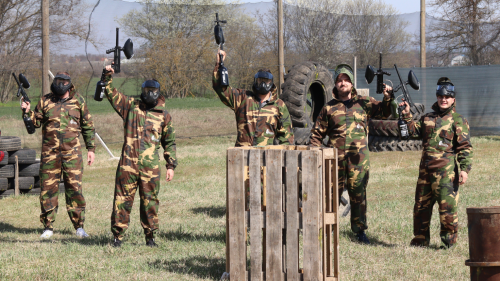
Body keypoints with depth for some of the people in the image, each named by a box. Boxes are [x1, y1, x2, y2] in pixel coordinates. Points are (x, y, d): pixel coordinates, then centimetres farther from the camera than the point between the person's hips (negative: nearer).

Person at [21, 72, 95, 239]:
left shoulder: (78, 101, 6)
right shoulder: (45, 101, 7)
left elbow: (88, 126, 11)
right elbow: (36, 122, 10)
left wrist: (91, 148, 8)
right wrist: (28, 111, -10)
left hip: (72, 152, -1)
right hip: (50, 152, 1)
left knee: (74, 188, -3)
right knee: (47, 188, 2)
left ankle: (79, 226, 5)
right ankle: (48, 227, 11)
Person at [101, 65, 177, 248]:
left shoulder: (164, 115, 10)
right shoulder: (130, 106, 11)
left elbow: (169, 142, 14)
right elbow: (110, 93, 12)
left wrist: (171, 165, 9)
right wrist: (108, 76, -3)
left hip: (150, 166, 0)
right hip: (128, 164, 0)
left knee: (150, 200, 4)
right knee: (122, 199, 0)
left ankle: (150, 236, 14)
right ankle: (118, 236, 5)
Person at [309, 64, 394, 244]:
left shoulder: (364, 103, 10)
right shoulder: (329, 108, 9)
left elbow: (384, 111, 11)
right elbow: (317, 133, 13)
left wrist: (388, 98, -8)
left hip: (359, 157, 0)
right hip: (336, 157, 0)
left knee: (358, 194, 3)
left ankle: (360, 230, 11)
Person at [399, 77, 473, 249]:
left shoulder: (458, 120, 0)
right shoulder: (427, 118, 17)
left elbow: (465, 147, -4)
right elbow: (415, 132, 12)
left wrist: (465, 169, -12)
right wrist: (407, 115, 2)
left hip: (445, 171, -6)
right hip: (425, 169, 6)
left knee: (447, 206, -6)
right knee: (421, 206, 10)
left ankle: (449, 239, 7)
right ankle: (421, 239, 22)